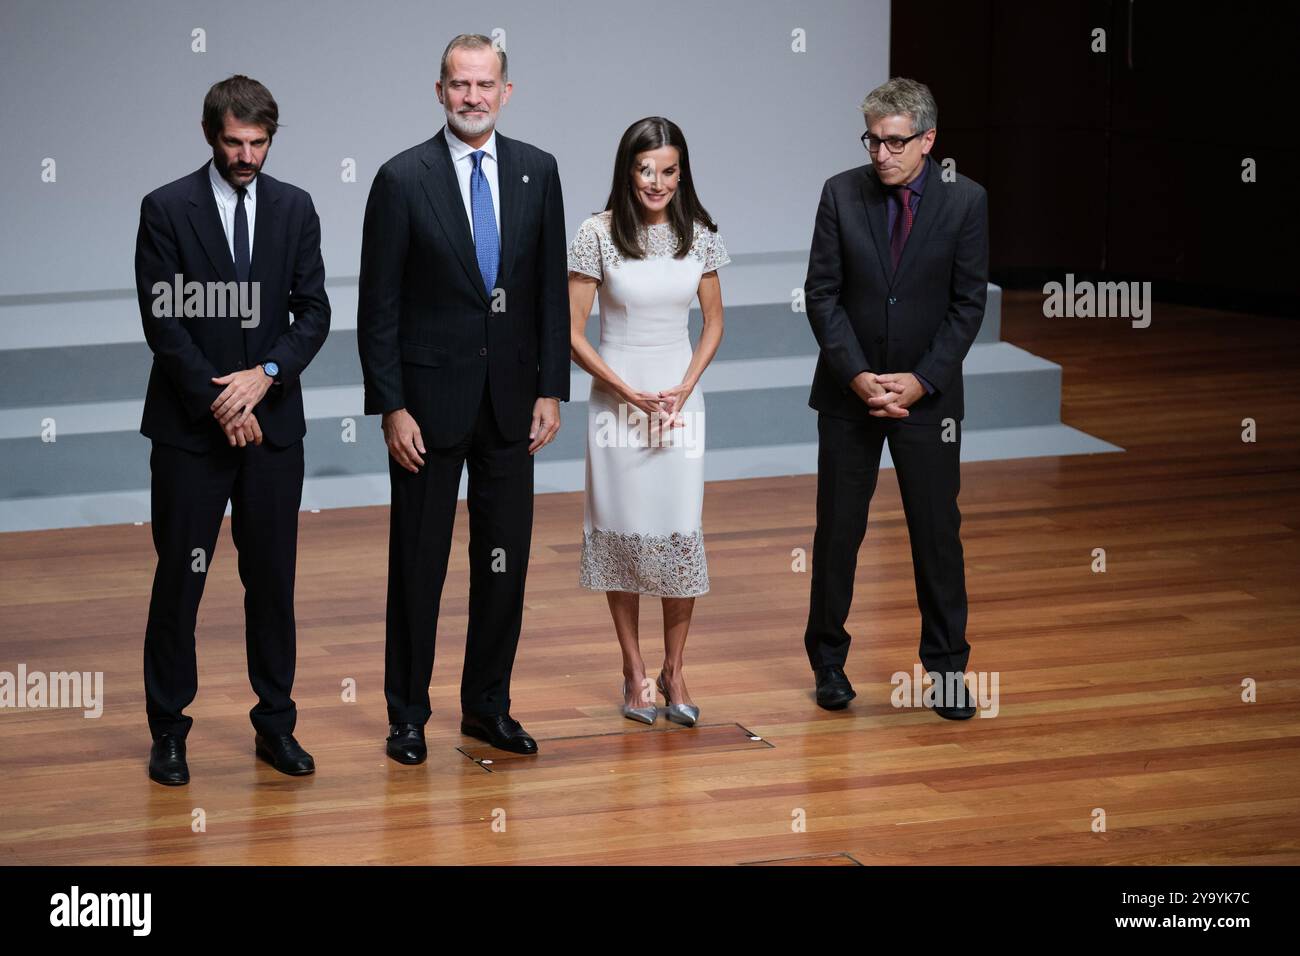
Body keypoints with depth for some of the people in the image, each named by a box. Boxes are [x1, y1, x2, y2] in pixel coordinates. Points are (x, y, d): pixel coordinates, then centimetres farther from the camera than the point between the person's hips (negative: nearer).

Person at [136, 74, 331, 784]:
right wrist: (219, 402, -13)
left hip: (272, 424, 3)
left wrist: (266, 374, -12)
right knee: (179, 580, 1)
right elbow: (162, 322, -8)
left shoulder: (294, 208, 7)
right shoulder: (166, 210, -4)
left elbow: (314, 311, 4)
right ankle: (168, 732, 9)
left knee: (273, 579, 7)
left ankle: (275, 725, 17)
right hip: (189, 427, -3)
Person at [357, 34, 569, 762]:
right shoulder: (403, 179, -7)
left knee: (505, 558, 8)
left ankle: (488, 703, 21)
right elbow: (379, 305, -7)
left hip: (511, 398, 3)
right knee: (419, 562, 4)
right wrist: (391, 407, -11)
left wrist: (551, 390, 0)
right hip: (431, 398, -3)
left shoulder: (537, 172, 3)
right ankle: (408, 714, 14)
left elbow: (552, 289, 6)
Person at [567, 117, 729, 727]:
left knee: (681, 533, -1)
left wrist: (682, 390, -4)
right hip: (615, 398, -2)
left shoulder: (699, 235, 0)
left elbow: (713, 323, 10)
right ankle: (634, 672, 15)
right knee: (623, 533, 4)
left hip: (680, 398, 2)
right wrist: (632, 393, -12)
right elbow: (572, 333, -7)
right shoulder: (599, 235, -9)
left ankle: (674, 671, 11)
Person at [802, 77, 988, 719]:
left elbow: (968, 303, -4)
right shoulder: (842, 194, -3)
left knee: (937, 532, 3)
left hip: (927, 395, -1)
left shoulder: (965, 201, -5)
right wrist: (859, 376, -13)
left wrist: (921, 380, -13)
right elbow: (822, 294, -3)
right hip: (848, 393, 1)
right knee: (838, 529, 7)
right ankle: (828, 660, 20)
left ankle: (946, 667, 13)